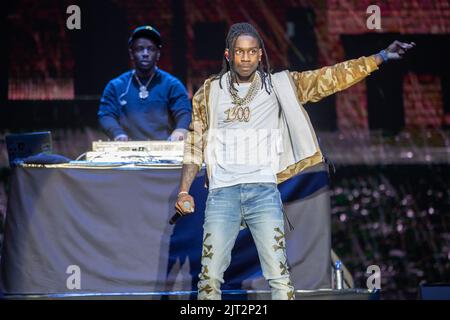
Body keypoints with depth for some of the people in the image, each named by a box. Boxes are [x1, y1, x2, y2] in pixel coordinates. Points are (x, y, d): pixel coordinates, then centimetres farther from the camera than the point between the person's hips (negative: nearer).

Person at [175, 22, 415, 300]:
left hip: (264, 192, 0)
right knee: (210, 276, -1)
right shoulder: (210, 91, 10)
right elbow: (194, 145, 13)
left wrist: (382, 57, 0)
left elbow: (330, 78, 5)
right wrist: (184, 191, 6)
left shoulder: (278, 85, 9)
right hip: (222, 193, 1)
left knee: (279, 276, -5)